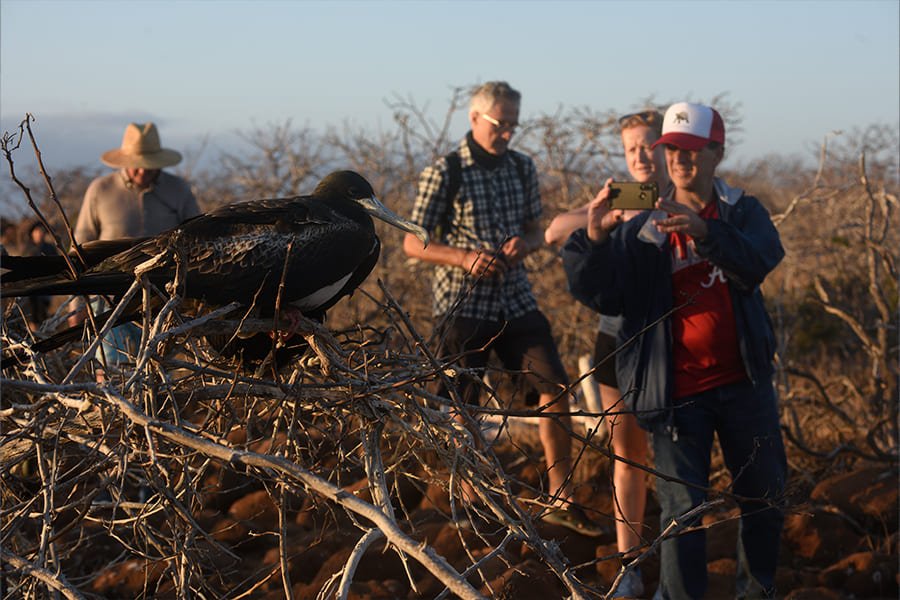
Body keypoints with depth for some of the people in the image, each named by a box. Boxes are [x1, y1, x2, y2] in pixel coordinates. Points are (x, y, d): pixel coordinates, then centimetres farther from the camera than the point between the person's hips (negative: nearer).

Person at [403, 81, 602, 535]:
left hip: (515, 300, 4)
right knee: (464, 408, 4)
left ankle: (560, 499, 5)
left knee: (556, 388, -5)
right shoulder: (445, 173, -8)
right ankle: (470, 504, 20)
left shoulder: (522, 168, 6)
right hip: (463, 305, -4)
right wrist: (465, 258, -22)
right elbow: (413, 243, -7)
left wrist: (523, 244, -7)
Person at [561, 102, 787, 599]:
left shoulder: (743, 213, 3)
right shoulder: (645, 230, 1)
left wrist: (704, 230, -37)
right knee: (682, 511, -4)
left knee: (764, 497, 14)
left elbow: (759, 262, -19)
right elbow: (599, 294, -7)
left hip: (743, 382, 2)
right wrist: (596, 240, -26)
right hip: (679, 390, -2)